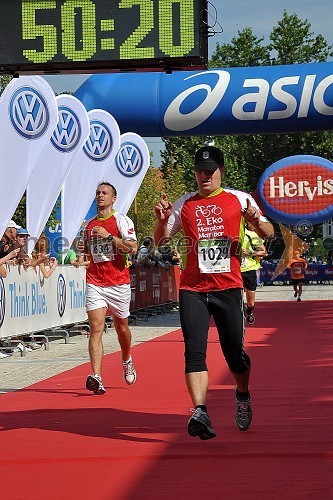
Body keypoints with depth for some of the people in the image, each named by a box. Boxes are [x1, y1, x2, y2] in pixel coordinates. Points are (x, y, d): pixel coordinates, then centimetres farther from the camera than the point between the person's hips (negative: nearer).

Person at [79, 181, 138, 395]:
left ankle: (127, 360, 45)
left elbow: (133, 248, -16)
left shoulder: (122, 220, -4)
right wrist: (83, 248, 7)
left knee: (121, 326, 14)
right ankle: (96, 378, -22)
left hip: (118, 283, -3)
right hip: (95, 282, 3)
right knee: (96, 327, -13)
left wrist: (109, 236, -20)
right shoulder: (90, 224, 13)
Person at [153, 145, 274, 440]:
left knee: (234, 351, 5)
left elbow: (268, 234, 5)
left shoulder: (239, 200, 5)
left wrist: (257, 221, -17)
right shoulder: (184, 204, 10)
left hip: (228, 286, -1)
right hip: (192, 289, 1)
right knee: (194, 351, -13)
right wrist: (162, 220, -8)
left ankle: (243, 397, 34)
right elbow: (160, 239, 13)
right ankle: (200, 412, -20)